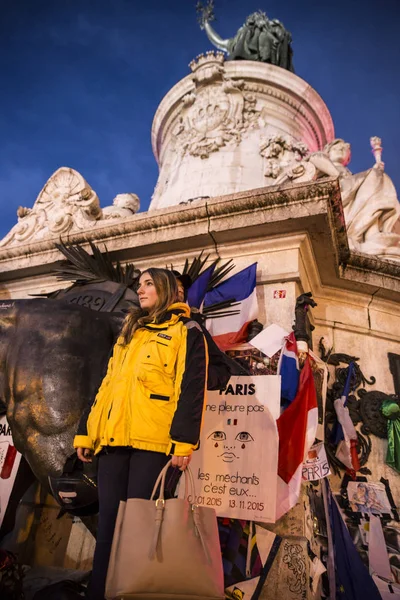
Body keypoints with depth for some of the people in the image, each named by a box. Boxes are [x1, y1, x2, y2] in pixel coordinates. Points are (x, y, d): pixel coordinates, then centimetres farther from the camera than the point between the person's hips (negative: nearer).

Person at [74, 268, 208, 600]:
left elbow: (191, 388, -7)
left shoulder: (186, 332, 3)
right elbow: (107, 385, 21)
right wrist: (86, 431, 15)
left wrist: (183, 441, -16)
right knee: (109, 519, 9)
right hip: (113, 438, 6)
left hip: (151, 439, -6)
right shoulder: (129, 333, 23)